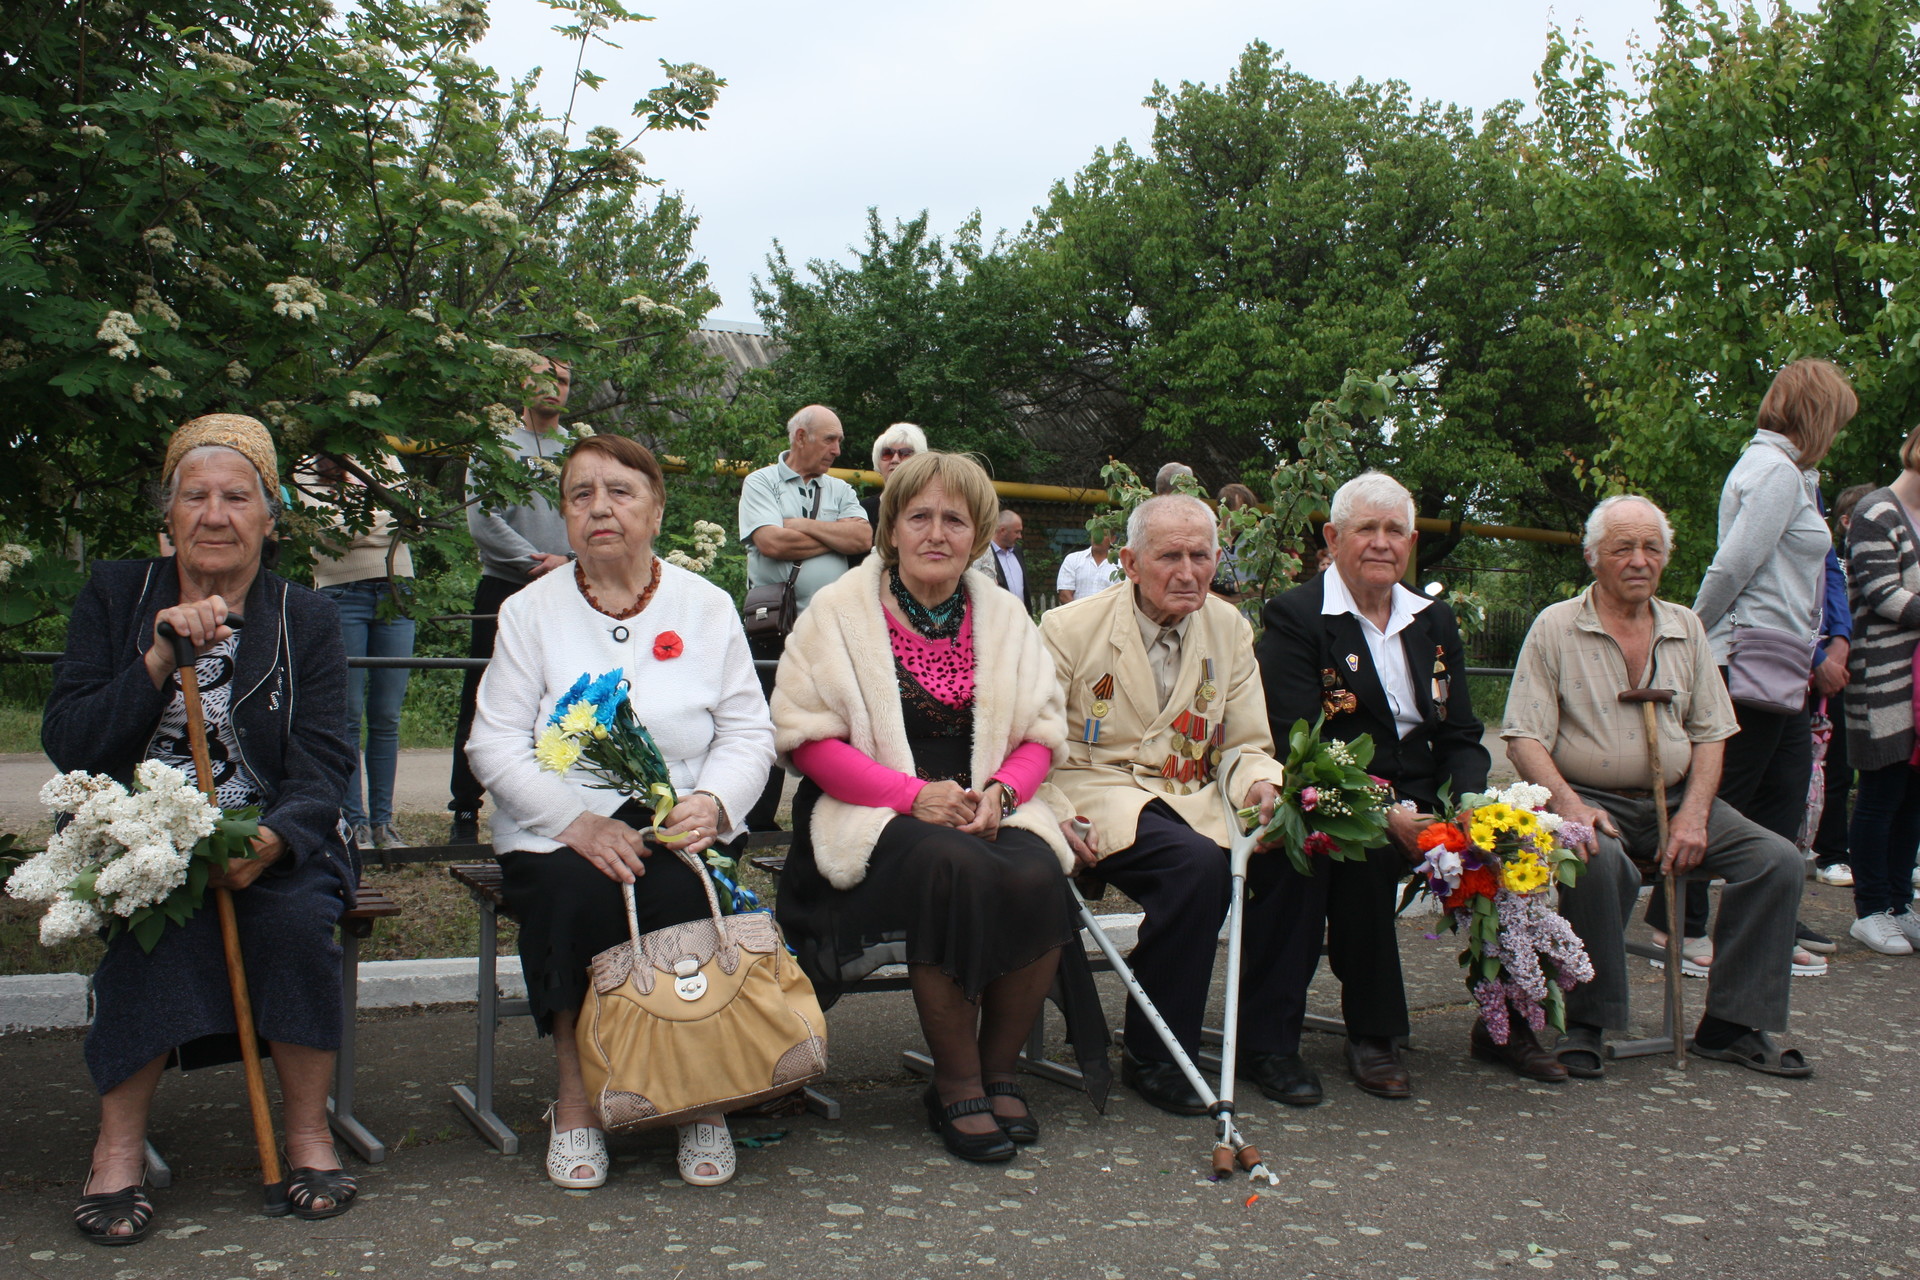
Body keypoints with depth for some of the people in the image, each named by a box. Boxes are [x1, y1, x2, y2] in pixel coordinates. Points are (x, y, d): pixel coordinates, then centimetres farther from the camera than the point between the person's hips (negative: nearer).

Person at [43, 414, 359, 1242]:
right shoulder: (114, 596, 7)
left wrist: (269, 839, -26)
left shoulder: (306, 620, 6)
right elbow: (66, 745, -2)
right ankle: (119, 1145, -20)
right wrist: (159, 659, -15)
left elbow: (323, 768, -5)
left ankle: (308, 1130, -13)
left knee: (297, 917, -30)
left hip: (269, 841, 0)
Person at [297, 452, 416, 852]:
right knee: (348, 715, -2)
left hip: (396, 591, 3)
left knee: (387, 717, 4)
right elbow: (330, 528, -11)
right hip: (343, 591, -3)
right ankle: (355, 822, 5)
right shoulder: (310, 470, 5)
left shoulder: (388, 462, 15)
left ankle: (383, 822, 10)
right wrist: (388, 522, -24)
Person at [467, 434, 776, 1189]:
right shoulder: (531, 611, 7)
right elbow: (493, 743, -2)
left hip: (679, 826, 0)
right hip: (559, 833, 0)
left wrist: (710, 802, -17)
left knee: (681, 896, -30)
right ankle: (575, 1096, -12)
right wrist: (576, 821, -18)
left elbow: (750, 732, 5)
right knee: (578, 894, -31)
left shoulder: (707, 607, 10)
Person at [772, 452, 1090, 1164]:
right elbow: (807, 738, -7)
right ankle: (956, 1088, -17)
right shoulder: (840, 611, 1)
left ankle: (999, 1071, -7)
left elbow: (1042, 735, 11)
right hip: (874, 814, -3)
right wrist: (915, 794, -17)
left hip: (988, 810, 4)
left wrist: (999, 792, -11)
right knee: (955, 866, -34)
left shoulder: (1004, 617, 13)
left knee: (1038, 875, -29)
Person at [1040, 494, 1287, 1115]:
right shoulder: (1071, 628, -4)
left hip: (1195, 802, 5)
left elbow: (1245, 745, 12)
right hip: (1100, 795, -5)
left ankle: (1265, 1039, -3)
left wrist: (1259, 785, -12)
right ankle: (1153, 1056, -17)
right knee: (1197, 861, -33)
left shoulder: (1230, 630, 9)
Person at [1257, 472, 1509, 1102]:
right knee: (1364, 856, -35)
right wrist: (1383, 812, -25)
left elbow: (1461, 736, 13)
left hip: (1420, 807, 6)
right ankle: (1371, 1034, -16)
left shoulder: (1434, 621, 16)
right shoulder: (1295, 618, -4)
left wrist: (1468, 805, -9)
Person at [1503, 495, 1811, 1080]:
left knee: (1777, 859, -15)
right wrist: (1566, 802, -23)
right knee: (1599, 861, -37)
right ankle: (1586, 1023, -18)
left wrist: (1692, 815, -6)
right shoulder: (1555, 627, 0)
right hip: (1590, 799, -5)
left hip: (1674, 799, 5)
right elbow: (1524, 738, -6)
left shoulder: (1685, 628, 13)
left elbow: (1710, 734, 11)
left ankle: (1731, 1024, -3)